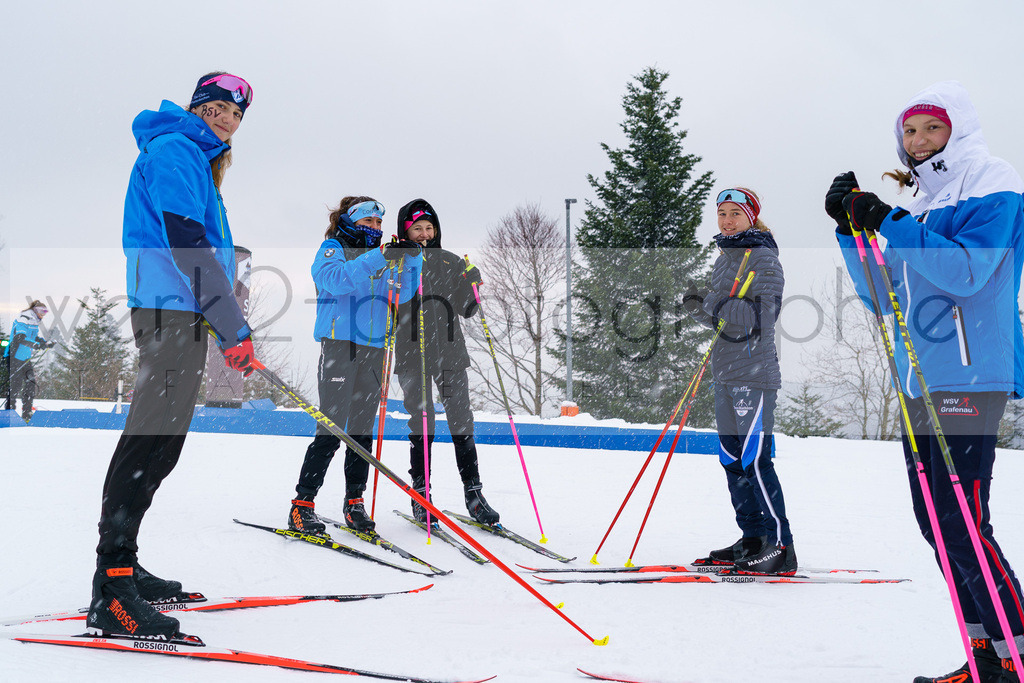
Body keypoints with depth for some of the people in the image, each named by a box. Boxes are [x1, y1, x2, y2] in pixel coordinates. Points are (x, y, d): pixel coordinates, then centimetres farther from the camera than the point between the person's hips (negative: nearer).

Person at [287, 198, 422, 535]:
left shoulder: (380, 258, 20)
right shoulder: (334, 248, 3)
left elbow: (402, 293, 10)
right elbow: (335, 280, -18)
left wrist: (411, 261, -6)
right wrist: (378, 257, -24)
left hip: (374, 350, 6)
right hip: (340, 345, -6)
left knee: (363, 431, 6)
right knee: (331, 429, -11)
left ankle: (354, 502, 13)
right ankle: (302, 503, -7)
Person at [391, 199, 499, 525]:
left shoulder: (450, 262, 12)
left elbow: (466, 309, 13)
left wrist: (473, 283, -3)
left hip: (451, 353, 2)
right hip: (413, 356, -2)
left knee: (462, 424, 1)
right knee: (421, 426, -2)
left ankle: (474, 494, 5)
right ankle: (420, 494, 9)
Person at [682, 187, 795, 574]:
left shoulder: (764, 258, -6)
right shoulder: (723, 259, 18)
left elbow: (757, 317, -16)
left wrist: (707, 307, -20)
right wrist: (701, 308, 1)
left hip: (754, 371, -9)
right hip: (725, 369, 9)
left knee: (753, 459, -12)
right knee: (731, 457, 9)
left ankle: (780, 546, -8)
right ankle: (752, 539, 17)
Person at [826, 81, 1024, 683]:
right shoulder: (919, 209, 20)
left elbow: (966, 271, -18)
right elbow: (882, 297, 16)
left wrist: (890, 223, -21)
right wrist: (853, 230, 5)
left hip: (971, 379, -9)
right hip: (921, 385, 9)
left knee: (963, 526, -12)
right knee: (935, 522, 10)